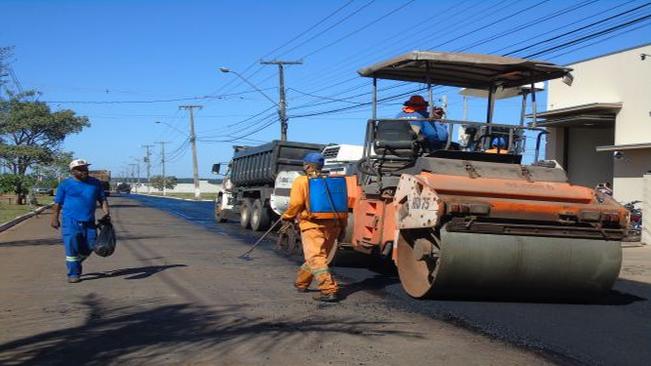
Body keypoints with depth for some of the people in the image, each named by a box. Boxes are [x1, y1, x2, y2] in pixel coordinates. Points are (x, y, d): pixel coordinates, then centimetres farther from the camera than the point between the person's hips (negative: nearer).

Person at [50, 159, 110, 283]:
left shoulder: (95, 183, 10)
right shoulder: (65, 184, 1)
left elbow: (102, 199, 13)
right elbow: (57, 203, 4)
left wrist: (106, 212, -2)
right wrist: (55, 218, 1)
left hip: (89, 222, 4)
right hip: (70, 221, -4)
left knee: (89, 247, 6)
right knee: (72, 248, -7)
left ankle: (75, 264, 32)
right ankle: (73, 274, 4)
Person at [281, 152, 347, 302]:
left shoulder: (301, 181, -2)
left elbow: (296, 203, -13)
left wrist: (288, 218, 3)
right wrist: (342, 226, 17)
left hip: (312, 225, -6)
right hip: (331, 226, 6)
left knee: (316, 259, -8)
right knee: (314, 257, 20)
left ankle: (329, 290, -21)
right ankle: (301, 283, 38)